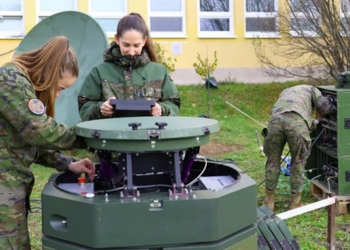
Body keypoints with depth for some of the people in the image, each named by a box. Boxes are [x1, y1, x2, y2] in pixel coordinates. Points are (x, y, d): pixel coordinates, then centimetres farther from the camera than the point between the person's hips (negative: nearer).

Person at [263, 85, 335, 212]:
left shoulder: (285, 92, 44)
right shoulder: (311, 89, 32)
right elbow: (326, 106, 17)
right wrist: (317, 120, 36)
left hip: (275, 119, 3)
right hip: (297, 121, -3)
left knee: (273, 160, 17)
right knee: (298, 161, 14)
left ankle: (269, 201, 24)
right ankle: (295, 202, 21)